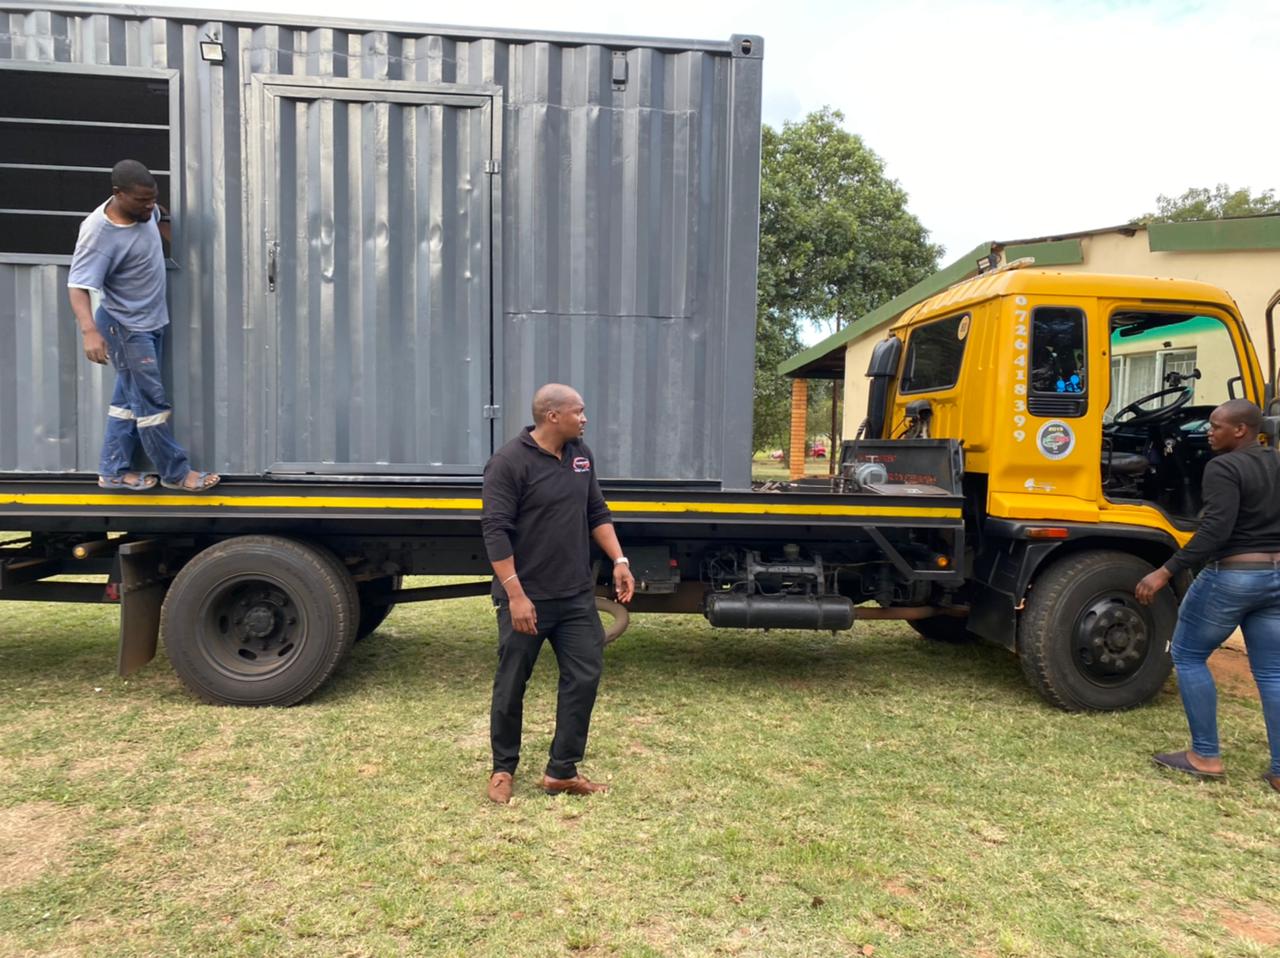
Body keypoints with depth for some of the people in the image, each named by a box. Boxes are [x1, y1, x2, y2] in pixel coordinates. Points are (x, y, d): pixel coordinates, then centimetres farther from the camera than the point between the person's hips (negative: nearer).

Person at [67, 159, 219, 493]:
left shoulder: (144, 209, -4)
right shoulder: (99, 234, -26)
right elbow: (78, 286, -29)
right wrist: (90, 330, -42)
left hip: (151, 320, 8)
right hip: (126, 328, -8)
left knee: (130, 397, 14)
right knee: (151, 400, -1)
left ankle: (113, 471, 24)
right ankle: (176, 472, 10)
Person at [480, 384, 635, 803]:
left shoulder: (581, 455, 7)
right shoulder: (509, 463, -14)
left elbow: (597, 513, 15)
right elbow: (495, 531, -17)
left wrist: (619, 560, 4)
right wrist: (515, 595, -21)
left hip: (577, 595, 6)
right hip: (526, 597, -6)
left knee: (584, 677, 4)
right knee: (511, 685, 9)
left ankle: (561, 772, 17)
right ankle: (503, 769, 28)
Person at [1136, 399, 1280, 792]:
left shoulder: (1224, 467, -14)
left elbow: (1215, 531, -24)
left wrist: (1166, 572, -26)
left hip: (1231, 576, -8)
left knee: (1188, 656, 8)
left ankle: (1205, 756, 10)